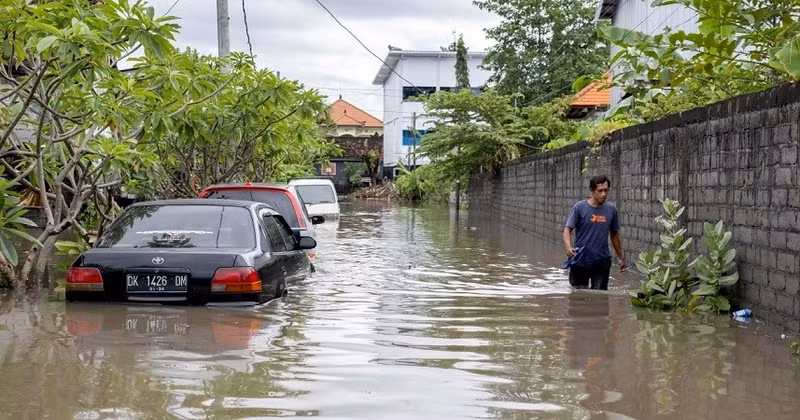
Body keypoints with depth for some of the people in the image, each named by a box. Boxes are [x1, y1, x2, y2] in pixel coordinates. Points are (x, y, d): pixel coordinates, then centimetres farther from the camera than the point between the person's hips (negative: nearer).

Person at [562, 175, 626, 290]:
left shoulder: (611, 209, 4)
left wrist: (621, 258, 20)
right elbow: (568, 230, -7)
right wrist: (569, 248, -27)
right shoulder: (579, 207, -7)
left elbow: (614, 235, 16)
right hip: (581, 260, -2)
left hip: (602, 262, 3)